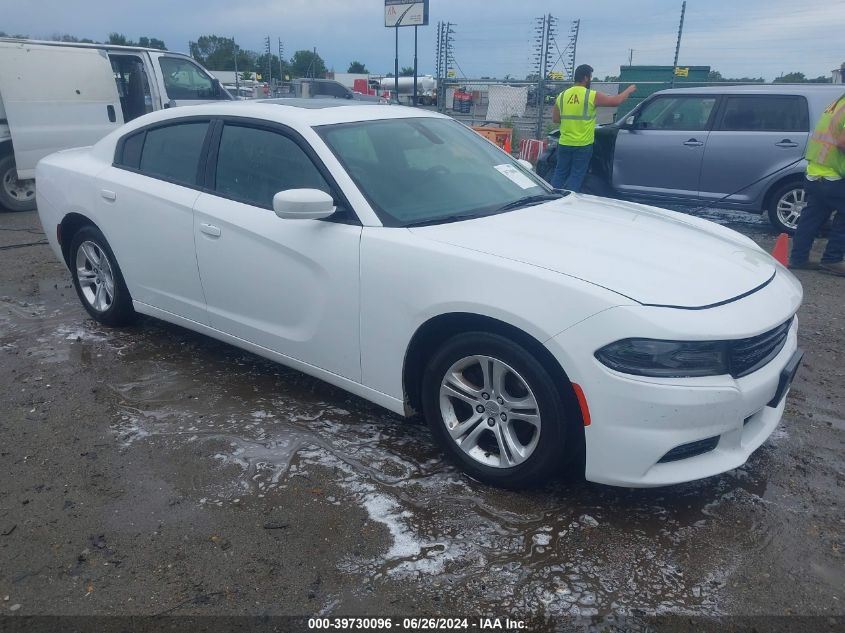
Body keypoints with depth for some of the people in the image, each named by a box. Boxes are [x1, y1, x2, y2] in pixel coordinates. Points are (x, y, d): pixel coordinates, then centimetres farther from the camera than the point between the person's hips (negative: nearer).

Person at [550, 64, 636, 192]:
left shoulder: (562, 96, 3)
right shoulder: (592, 96, -9)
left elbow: (555, 119, 9)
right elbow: (615, 101, -2)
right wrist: (629, 90, 14)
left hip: (565, 143, 4)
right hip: (583, 145, -4)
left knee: (560, 173, 14)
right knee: (576, 176, 4)